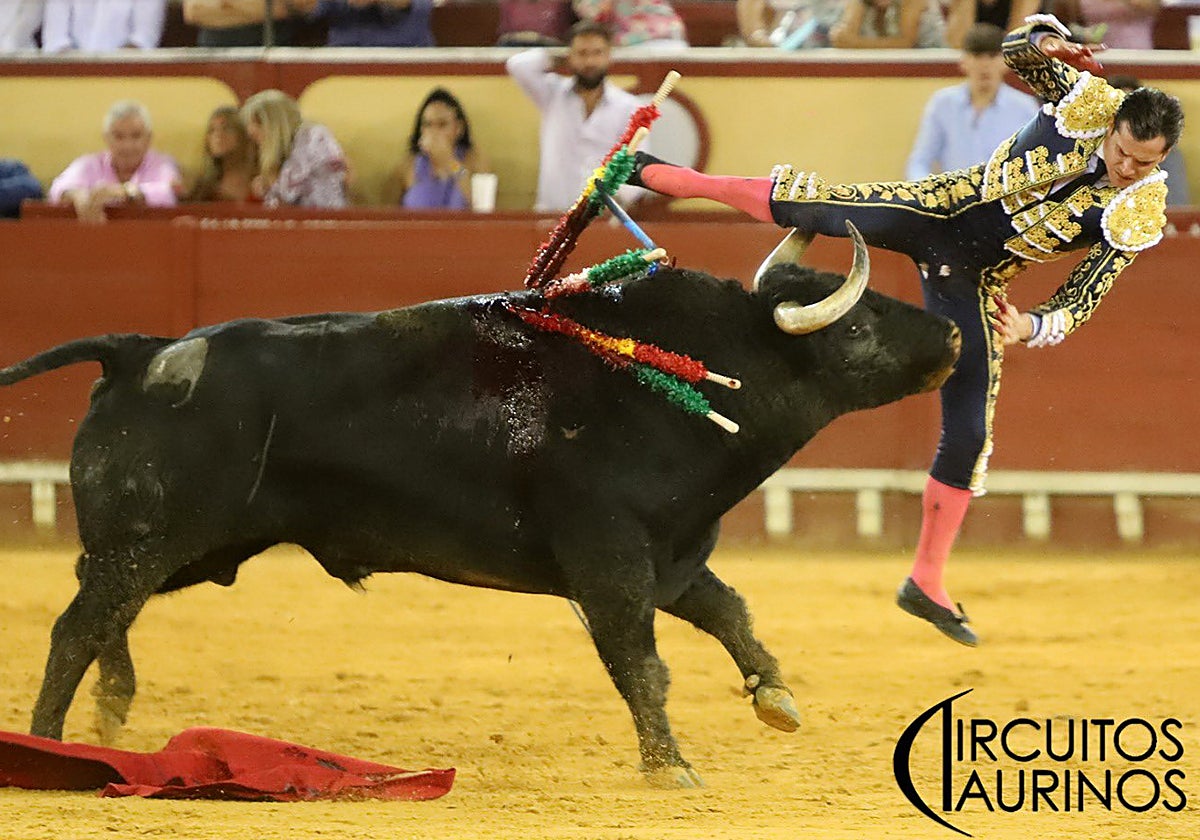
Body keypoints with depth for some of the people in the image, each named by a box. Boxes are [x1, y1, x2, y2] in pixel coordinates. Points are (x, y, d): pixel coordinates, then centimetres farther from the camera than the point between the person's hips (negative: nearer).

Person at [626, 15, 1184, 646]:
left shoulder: (1139, 220, -17)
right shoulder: (1085, 97, -16)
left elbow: (1081, 303, -14)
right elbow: (1016, 48, 2)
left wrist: (1032, 326, -33)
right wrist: (1044, 39, -21)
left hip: (967, 281, 0)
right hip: (939, 209, 0)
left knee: (969, 430, -4)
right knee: (796, 204, -2)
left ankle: (926, 582, 8)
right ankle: (661, 176, 24)